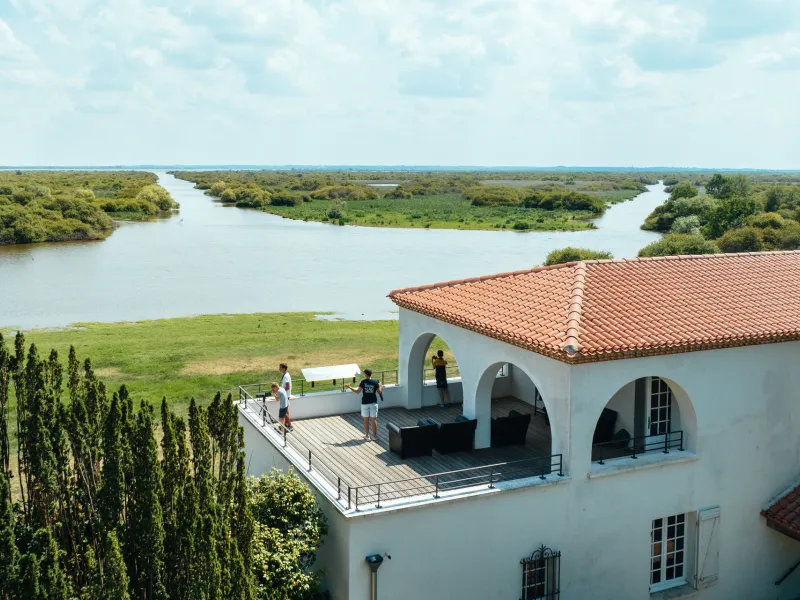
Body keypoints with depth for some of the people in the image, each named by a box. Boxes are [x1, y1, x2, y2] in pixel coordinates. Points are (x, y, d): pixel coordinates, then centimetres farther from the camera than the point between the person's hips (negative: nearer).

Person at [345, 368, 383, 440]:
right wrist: (380, 387, 22)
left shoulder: (363, 382, -7)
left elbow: (357, 391, -8)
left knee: (366, 420, 8)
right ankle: (374, 436, 9)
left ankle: (367, 436, 13)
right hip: (373, 403, 0)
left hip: (365, 403, 0)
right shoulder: (375, 382, -5)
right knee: (374, 420, 5)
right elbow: (379, 392, 2)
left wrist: (350, 387, 5)